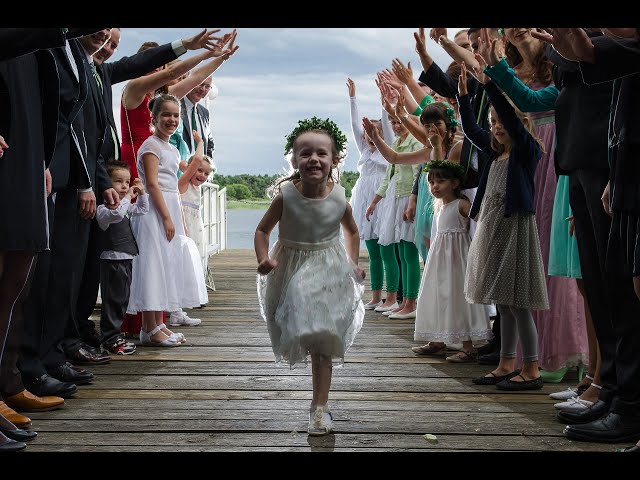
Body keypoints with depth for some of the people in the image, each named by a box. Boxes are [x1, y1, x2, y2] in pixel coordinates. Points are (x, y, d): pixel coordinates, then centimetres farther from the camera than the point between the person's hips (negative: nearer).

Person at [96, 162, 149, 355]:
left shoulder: (126, 206, 16)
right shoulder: (103, 208, -13)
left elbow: (142, 210, 28)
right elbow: (116, 214, -32)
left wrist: (141, 193, 13)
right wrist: (128, 198, -21)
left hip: (126, 259, 9)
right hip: (112, 260, -9)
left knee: (122, 300, 14)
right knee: (113, 300, -6)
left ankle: (114, 336, 22)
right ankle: (109, 339, -1)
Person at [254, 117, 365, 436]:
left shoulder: (339, 199, -10)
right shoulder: (285, 196, -15)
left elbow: (352, 231, 11)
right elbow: (262, 230, -3)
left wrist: (353, 264, 6)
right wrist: (264, 259, -19)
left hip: (329, 273, 0)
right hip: (292, 272, 0)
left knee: (322, 344, 1)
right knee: (298, 335, 8)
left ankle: (320, 407, 10)